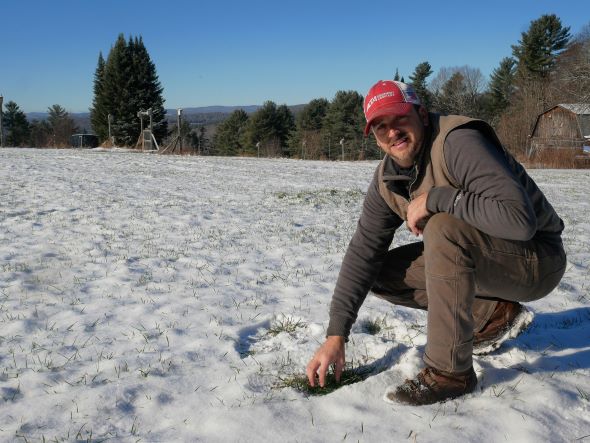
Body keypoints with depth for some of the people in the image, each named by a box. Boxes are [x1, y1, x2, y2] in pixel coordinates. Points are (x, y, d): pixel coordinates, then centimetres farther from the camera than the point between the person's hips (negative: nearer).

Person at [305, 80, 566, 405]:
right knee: (380, 272, -1)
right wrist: (336, 336, -11)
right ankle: (492, 314, 2)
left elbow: (520, 219, -37)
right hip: (473, 258, 8)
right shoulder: (386, 180, -3)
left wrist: (434, 199, -32)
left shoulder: (458, 143, -25)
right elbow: (362, 252, -6)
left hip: (535, 257, -8)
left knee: (444, 228, -35)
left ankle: (450, 372, -23)